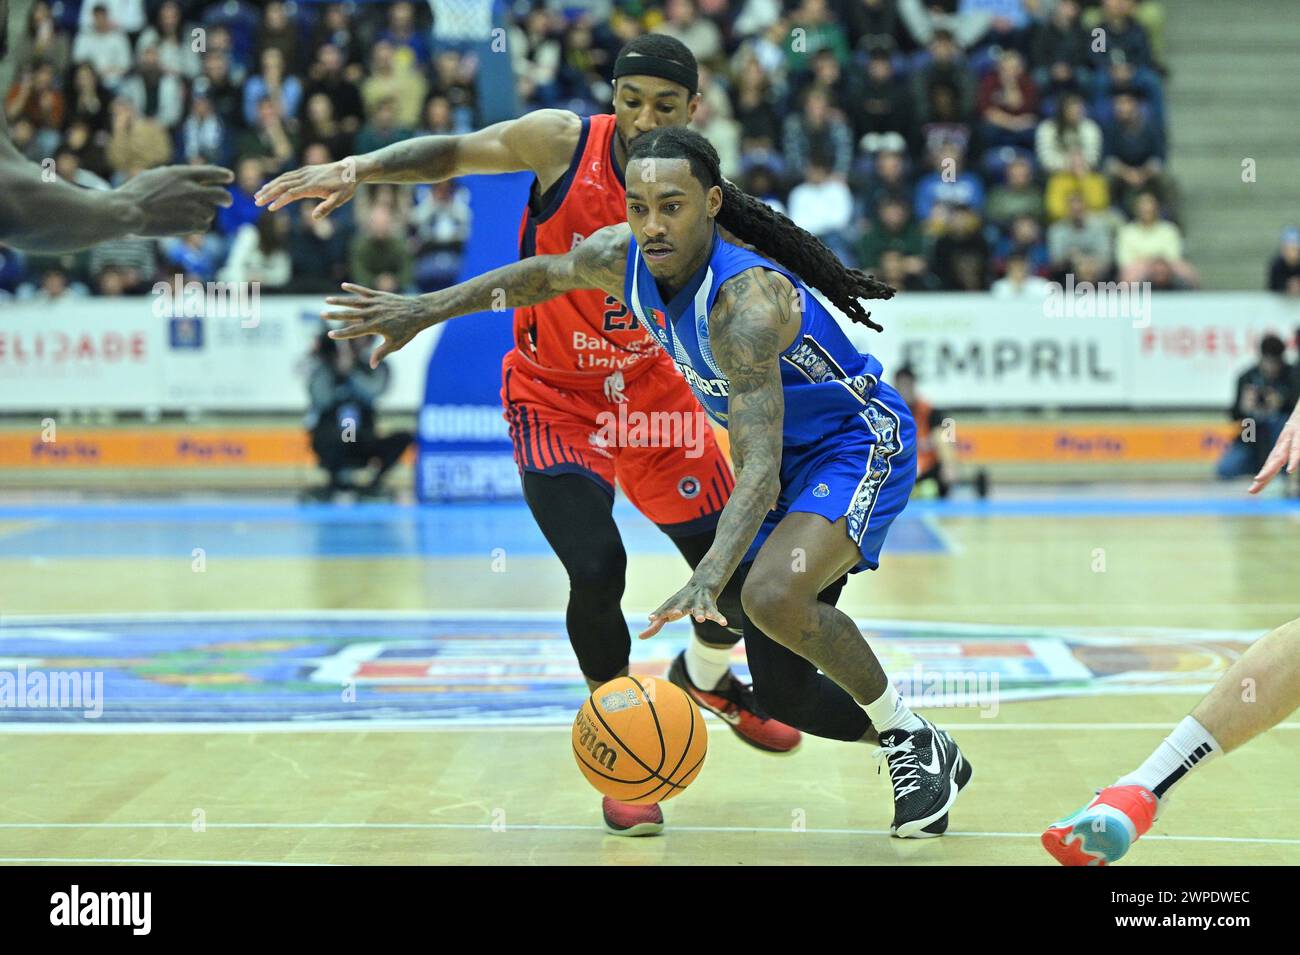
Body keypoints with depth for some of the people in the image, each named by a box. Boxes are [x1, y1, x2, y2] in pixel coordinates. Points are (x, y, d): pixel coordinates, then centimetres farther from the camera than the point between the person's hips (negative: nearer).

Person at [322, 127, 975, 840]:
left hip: (858, 441, -8)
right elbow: (546, 275, 13)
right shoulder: (620, 258, -13)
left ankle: (918, 745, -14)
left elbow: (757, 473, -42)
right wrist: (426, 309, 15)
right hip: (784, 453, 8)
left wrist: (709, 577, -57)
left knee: (772, 594, -35)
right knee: (784, 696, 6)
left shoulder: (747, 300, -34)